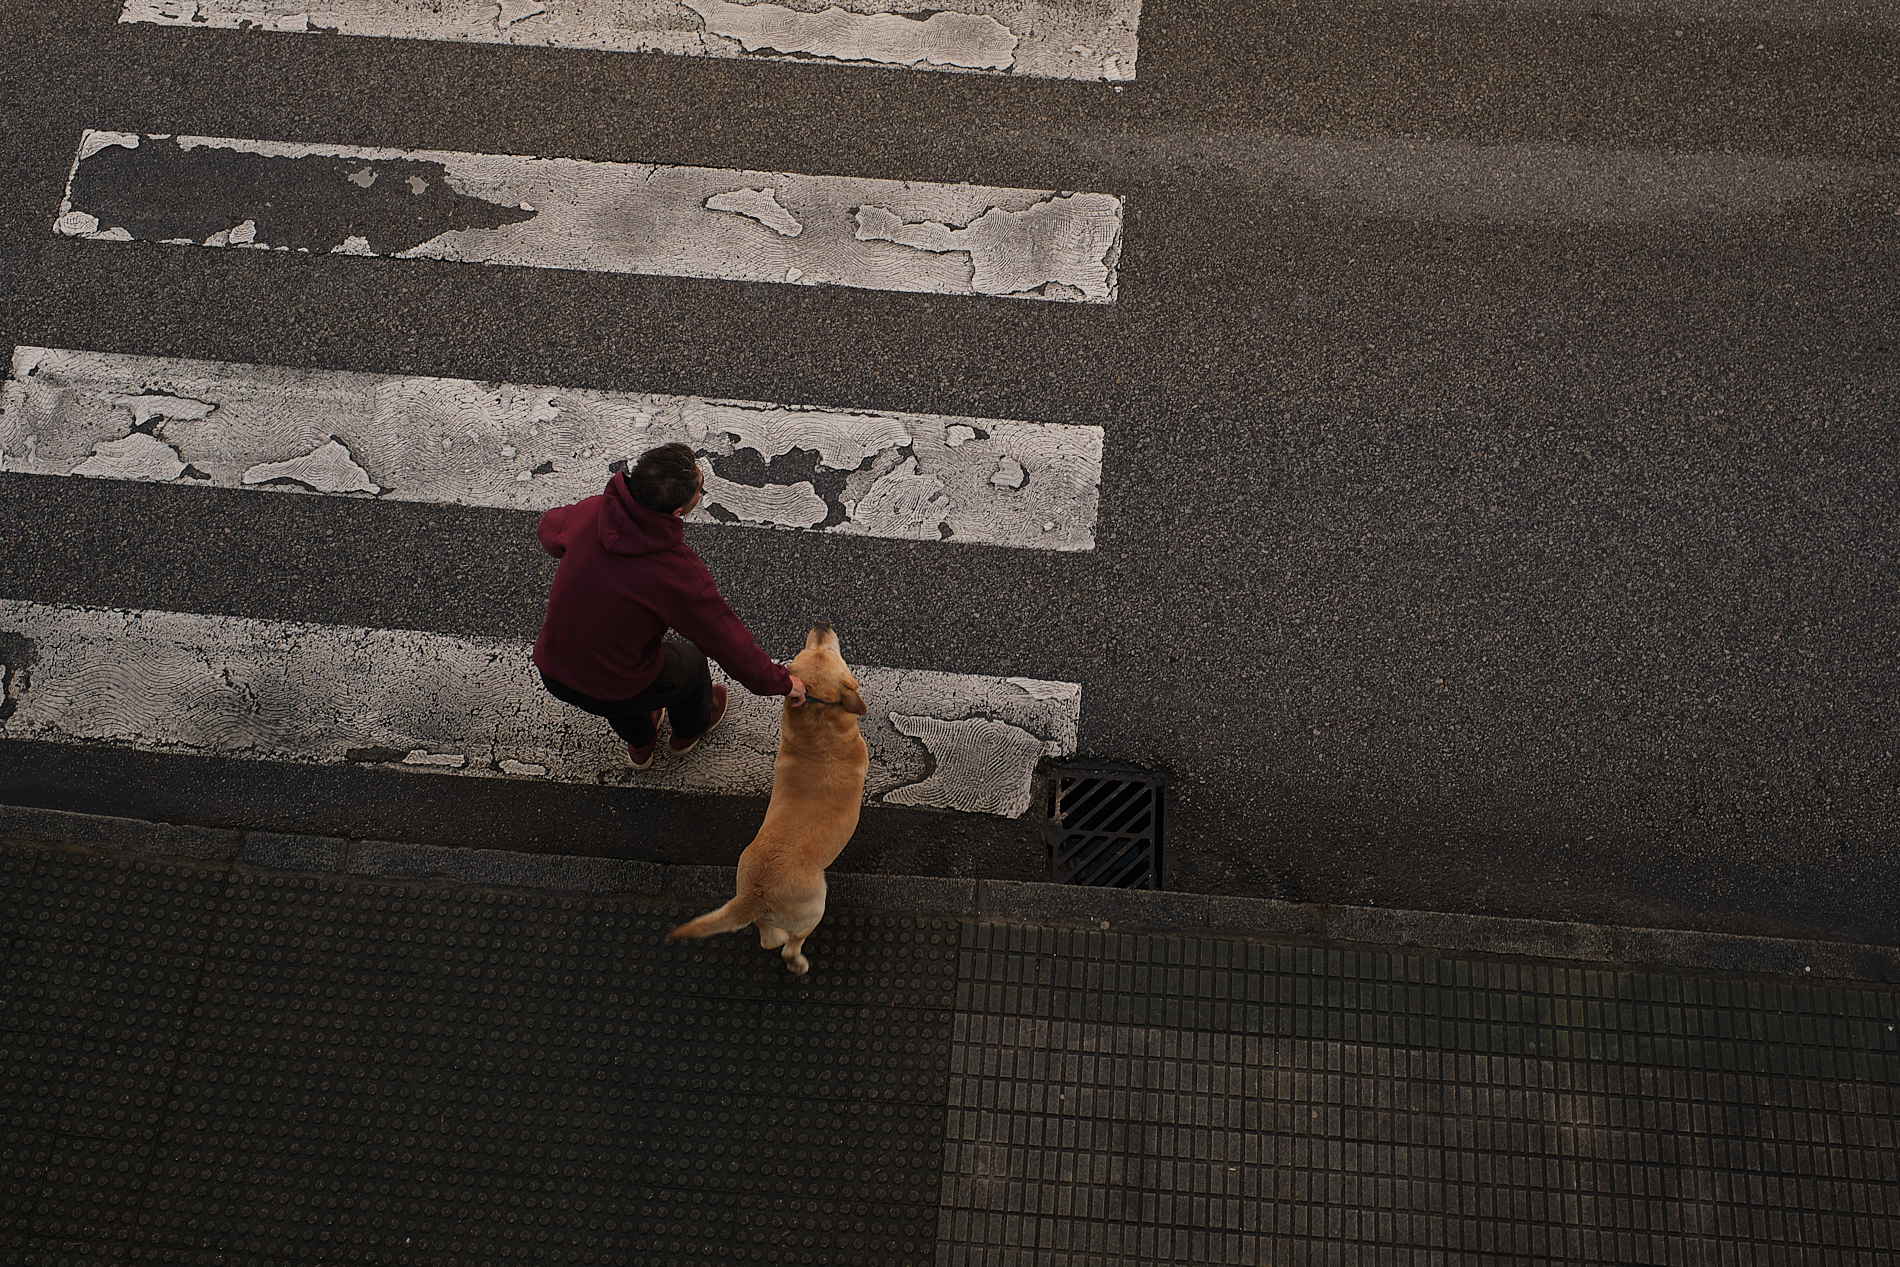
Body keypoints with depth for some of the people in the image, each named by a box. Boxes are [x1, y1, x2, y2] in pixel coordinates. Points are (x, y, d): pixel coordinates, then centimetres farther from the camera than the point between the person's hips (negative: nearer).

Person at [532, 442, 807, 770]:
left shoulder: (589, 512, -18)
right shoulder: (677, 573, -33)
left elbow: (548, 529, 7)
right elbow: (730, 644, -22)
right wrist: (782, 683, -6)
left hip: (553, 674, 4)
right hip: (616, 693, -4)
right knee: (690, 664, 26)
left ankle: (639, 745, 64)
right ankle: (688, 732, 60)